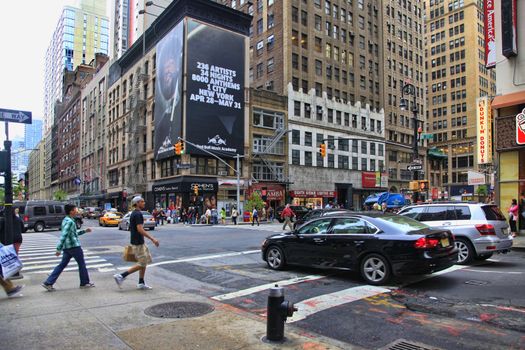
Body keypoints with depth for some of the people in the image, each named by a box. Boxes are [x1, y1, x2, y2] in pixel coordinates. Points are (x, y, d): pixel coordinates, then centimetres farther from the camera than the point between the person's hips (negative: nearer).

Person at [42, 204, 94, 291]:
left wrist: (84, 231, 23)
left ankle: (48, 283, 8)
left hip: (67, 247, 9)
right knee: (82, 264, 5)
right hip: (74, 246, -9)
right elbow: (63, 235, -24)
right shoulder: (70, 222, -17)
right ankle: (85, 283, 15)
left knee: (62, 265, 11)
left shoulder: (66, 220, 15)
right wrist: (59, 249, -26)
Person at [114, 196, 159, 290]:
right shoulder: (138, 214, -18)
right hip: (138, 243, -10)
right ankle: (121, 276, -1)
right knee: (141, 264, -4)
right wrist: (152, 239, -24)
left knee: (145, 261, 13)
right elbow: (140, 229, -25)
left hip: (140, 242, 10)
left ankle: (141, 283, 17)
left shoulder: (134, 213, 13)